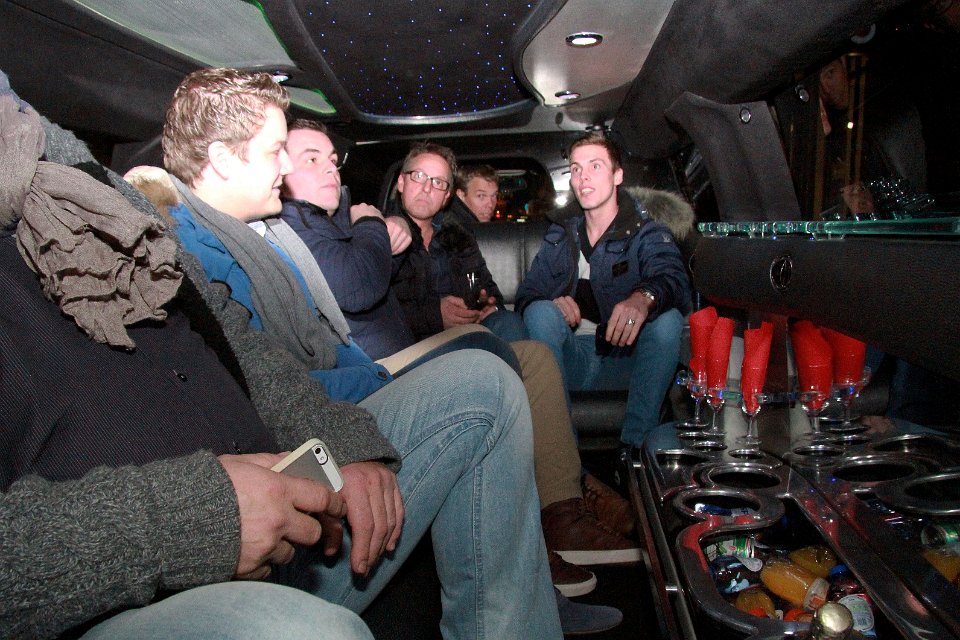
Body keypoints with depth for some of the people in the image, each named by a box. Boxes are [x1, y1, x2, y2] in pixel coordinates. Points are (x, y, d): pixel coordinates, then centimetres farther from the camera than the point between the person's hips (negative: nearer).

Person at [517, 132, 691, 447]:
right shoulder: (559, 235, 13)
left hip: (624, 358, -1)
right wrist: (552, 303, -21)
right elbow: (526, 292, 4)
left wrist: (644, 298, -44)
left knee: (667, 319, -28)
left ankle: (635, 446, -26)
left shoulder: (648, 234, 3)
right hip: (571, 357, 2)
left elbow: (673, 278, -19)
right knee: (540, 312, -26)